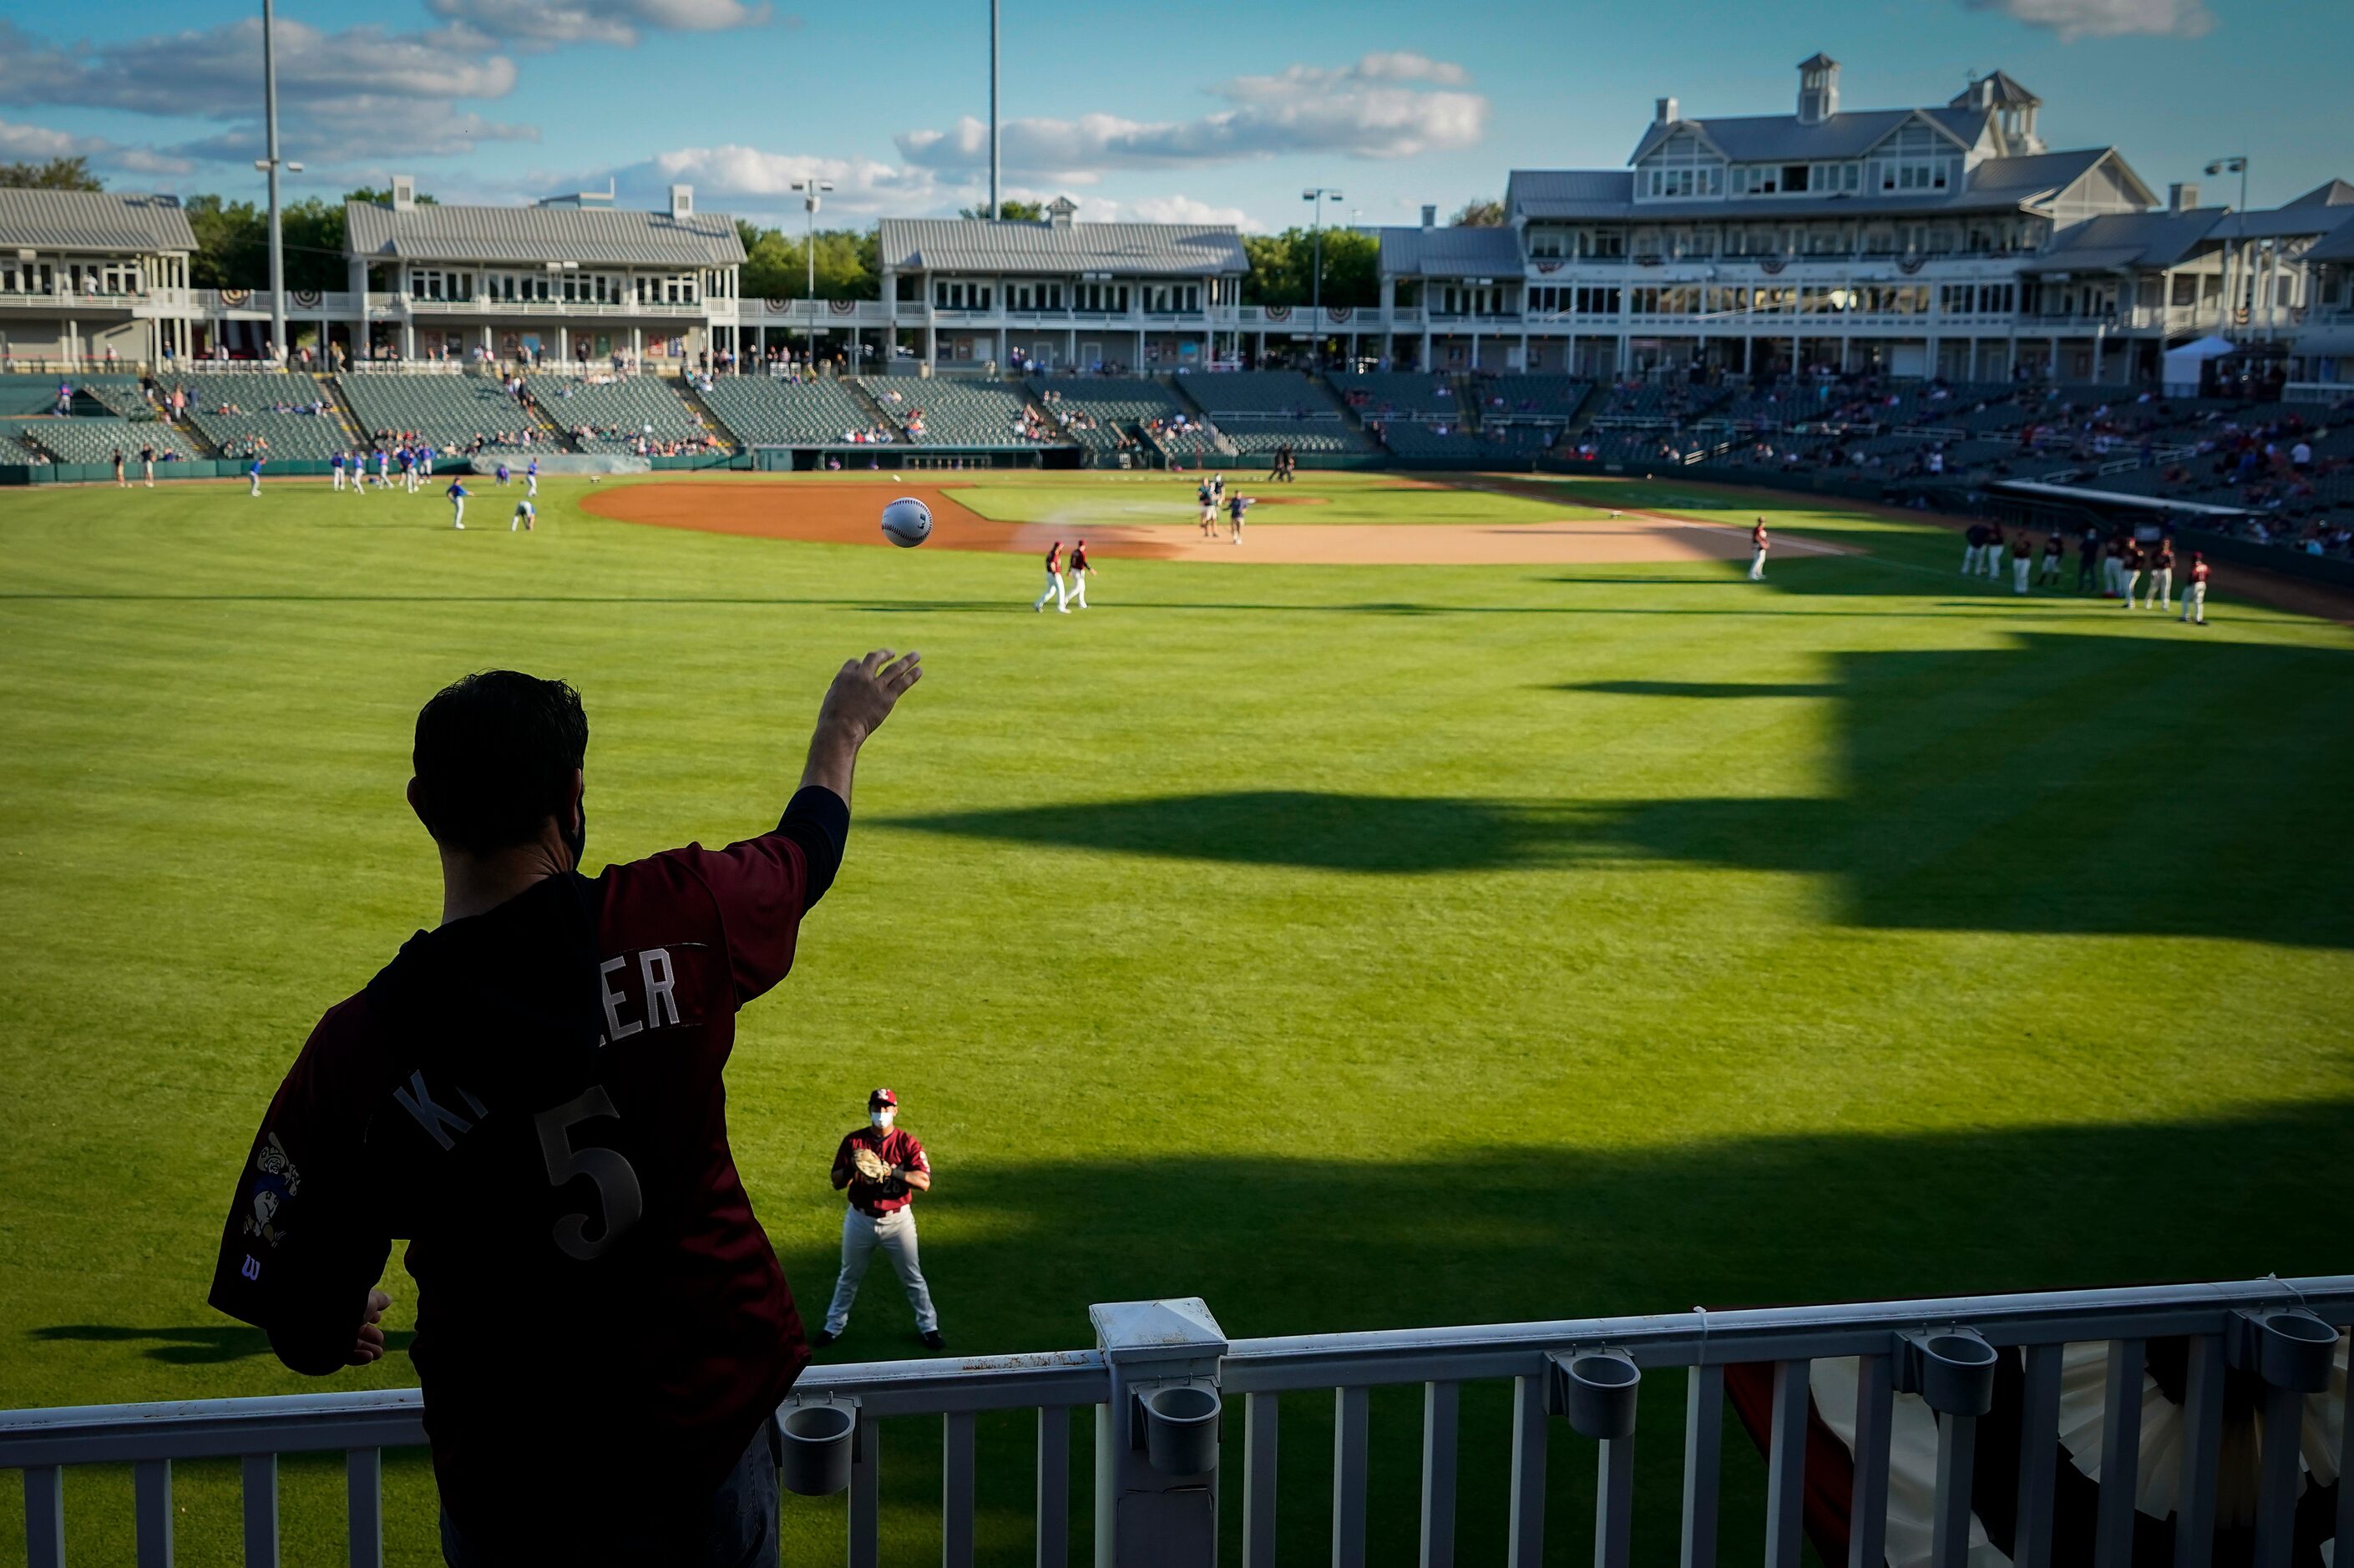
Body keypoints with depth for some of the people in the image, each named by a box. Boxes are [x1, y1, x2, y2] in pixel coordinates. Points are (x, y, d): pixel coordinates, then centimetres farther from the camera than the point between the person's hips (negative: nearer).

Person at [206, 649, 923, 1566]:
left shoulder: (357, 1052, -18)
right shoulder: (681, 918, -16)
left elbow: (306, 1329, -10)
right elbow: (807, 850, 9)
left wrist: (344, 1332, 15)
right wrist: (843, 727, 30)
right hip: (714, 1414, 1)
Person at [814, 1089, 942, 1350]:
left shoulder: (907, 1142, -8)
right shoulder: (853, 1140, -4)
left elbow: (924, 1182, -18)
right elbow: (837, 1183, -3)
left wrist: (890, 1171, -30)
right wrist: (852, 1167, -24)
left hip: (897, 1219, -1)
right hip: (860, 1219, 1)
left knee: (912, 1277, 8)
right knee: (849, 1276, 15)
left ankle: (928, 1327, 21)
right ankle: (833, 1327, 28)